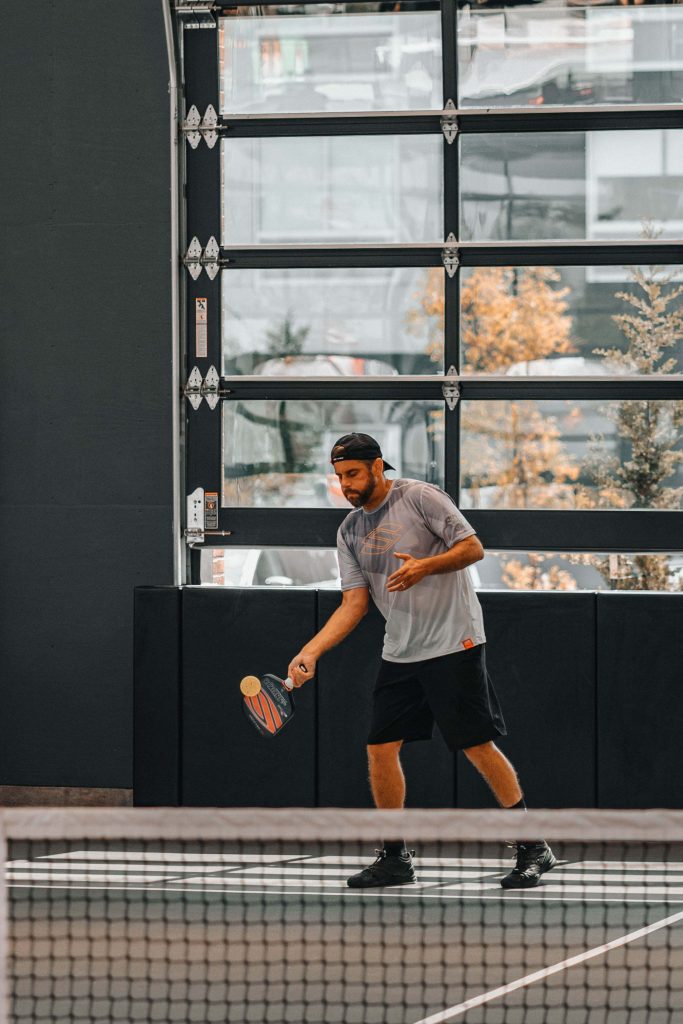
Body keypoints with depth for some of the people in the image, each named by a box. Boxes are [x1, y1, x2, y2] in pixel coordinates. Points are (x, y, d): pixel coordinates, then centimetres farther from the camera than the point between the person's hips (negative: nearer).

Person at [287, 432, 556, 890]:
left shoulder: (420, 497, -8)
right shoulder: (350, 532, 10)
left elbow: (473, 547, -9)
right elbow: (354, 604, 7)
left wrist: (426, 566, -25)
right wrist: (311, 652, -5)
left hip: (453, 643, -7)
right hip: (400, 654, 7)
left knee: (477, 745, -8)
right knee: (381, 748, 1)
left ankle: (534, 848, 1)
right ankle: (395, 858, 13)